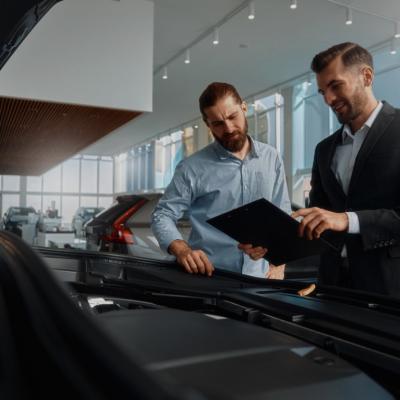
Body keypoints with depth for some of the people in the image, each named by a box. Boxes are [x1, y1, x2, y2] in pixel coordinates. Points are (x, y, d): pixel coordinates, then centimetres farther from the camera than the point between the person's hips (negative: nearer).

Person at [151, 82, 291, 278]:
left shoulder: (271, 158, 8)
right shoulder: (193, 167, -2)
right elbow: (162, 216, 0)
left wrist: (278, 265, 2)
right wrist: (182, 250, -19)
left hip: (258, 277, 3)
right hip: (209, 276, -2)